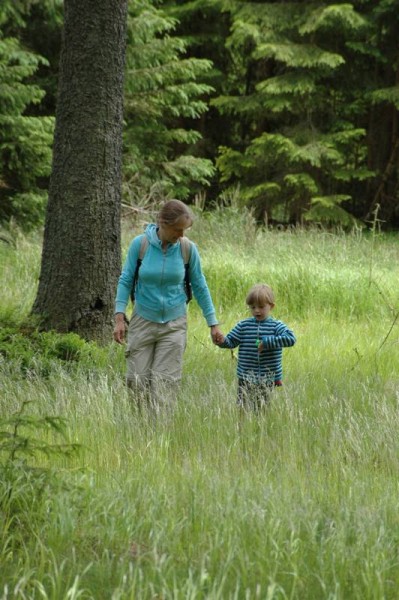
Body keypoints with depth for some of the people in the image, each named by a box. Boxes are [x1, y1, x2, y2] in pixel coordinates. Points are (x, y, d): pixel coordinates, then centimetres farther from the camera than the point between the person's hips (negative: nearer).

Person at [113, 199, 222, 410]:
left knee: (165, 383, -4)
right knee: (138, 381, 1)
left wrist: (213, 323, 4)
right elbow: (125, 280, -2)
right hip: (143, 321, 0)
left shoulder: (188, 249, -8)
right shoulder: (140, 244, -11)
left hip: (174, 324, 0)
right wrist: (119, 317, -9)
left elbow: (199, 286, 3)